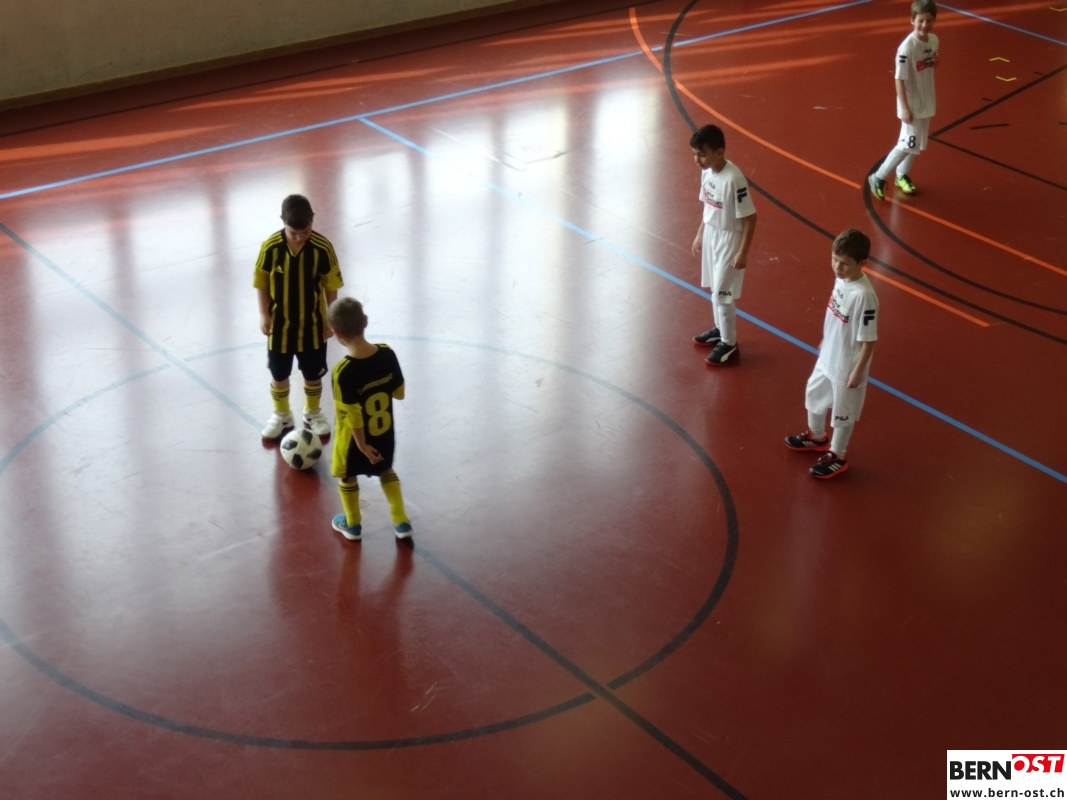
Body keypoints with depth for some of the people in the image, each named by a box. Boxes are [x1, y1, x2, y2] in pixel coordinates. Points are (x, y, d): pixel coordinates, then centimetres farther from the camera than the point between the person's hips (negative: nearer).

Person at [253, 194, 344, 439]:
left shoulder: (323, 247, -19)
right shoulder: (270, 247, -18)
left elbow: (331, 285, -7)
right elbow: (262, 283, -5)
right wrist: (264, 314, -3)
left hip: (312, 324, 0)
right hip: (280, 324, 0)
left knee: (313, 374, 16)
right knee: (278, 374, 16)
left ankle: (313, 413, 40)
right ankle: (281, 415, 39)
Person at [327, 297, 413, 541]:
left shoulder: (344, 372, -32)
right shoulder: (387, 354, -18)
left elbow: (353, 417, -24)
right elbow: (399, 393, -5)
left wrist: (362, 446, -12)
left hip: (357, 438, -4)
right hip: (384, 432, 4)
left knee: (348, 476, 23)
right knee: (386, 470, 29)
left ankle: (352, 524, 42)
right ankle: (401, 522, 35)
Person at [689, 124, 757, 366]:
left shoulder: (733, 179, -28)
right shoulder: (707, 172, -4)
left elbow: (749, 217, -22)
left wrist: (743, 252, -19)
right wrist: (699, 235, 17)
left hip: (729, 240, -8)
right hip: (711, 236, 8)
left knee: (722, 294, 0)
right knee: (715, 289, 21)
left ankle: (729, 344, 15)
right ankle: (720, 329, 40)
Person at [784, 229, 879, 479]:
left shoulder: (864, 295, -33)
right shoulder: (841, 279, -9)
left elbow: (869, 339, -25)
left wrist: (858, 371, -19)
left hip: (846, 365, -8)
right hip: (828, 356, 8)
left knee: (843, 411, 13)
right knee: (814, 394, 28)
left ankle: (837, 457, 35)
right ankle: (816, 437, 54)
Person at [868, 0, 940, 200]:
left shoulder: (934, 40, -2)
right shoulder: (907, 47, -24)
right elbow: (900, 79, -20)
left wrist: (937, 61, -9)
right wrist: (904, 107, -21)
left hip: (926, 101, 7)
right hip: (912, 104, -7)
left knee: (917, 143, 17)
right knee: (908, 144, -5)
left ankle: (902, 176, 35)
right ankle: (878, 178, 6)